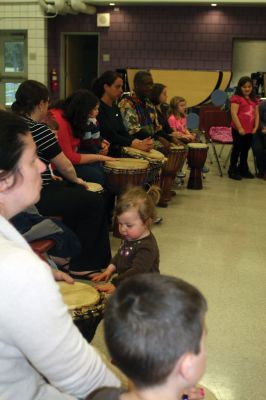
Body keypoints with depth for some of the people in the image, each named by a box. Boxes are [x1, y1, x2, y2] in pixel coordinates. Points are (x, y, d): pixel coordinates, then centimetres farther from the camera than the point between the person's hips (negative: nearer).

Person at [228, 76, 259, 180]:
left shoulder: (254, 100, 13)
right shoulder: (236, 98, -7)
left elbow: (257, 114, 13)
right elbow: (234, 114, -14)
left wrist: (256, 127, 1)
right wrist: (240, 128, -17)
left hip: (250, 130, 6)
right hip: (238, 129, -6)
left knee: (245, 149, 15)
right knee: (237, 149, 1)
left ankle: (243, 169, 27)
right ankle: (232, 170, 11)